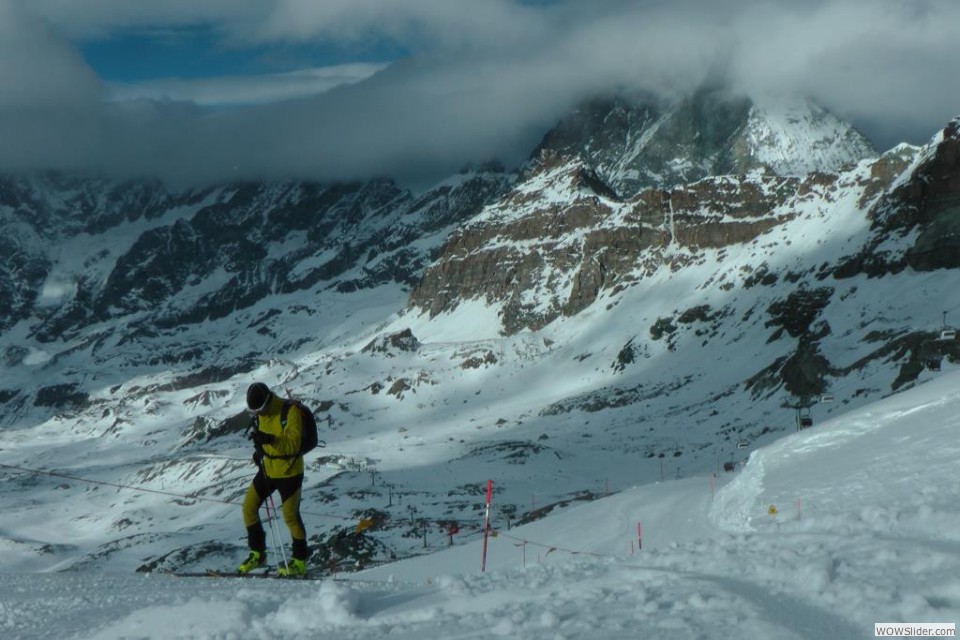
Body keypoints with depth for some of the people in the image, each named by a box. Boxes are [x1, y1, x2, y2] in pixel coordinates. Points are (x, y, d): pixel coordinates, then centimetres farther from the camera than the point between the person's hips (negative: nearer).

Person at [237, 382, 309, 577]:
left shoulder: (290, 411, -19)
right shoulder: (260, 414, 3)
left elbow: (293, 444, -25)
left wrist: (270, 440, -38)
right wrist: (259, 450, -2)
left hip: (289, 471, -7)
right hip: (268, 469, 7)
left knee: (290, 515, -2)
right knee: (249, 507, 4)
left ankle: (300, 561, 13)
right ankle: (257, 553, 17)